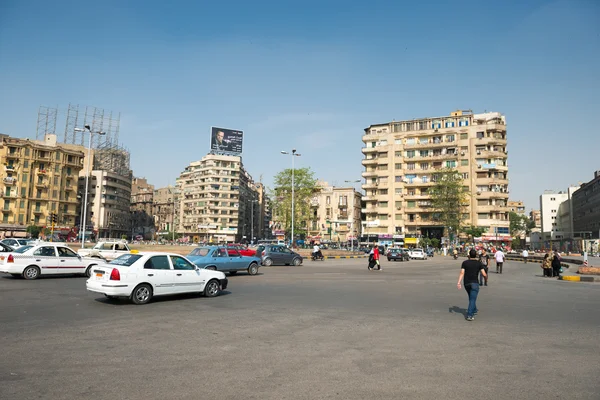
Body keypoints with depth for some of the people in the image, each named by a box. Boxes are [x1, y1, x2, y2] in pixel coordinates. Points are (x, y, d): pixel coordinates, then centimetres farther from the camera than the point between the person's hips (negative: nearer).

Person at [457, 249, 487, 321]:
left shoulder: (465, 262, 1)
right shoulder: (479, 263, -1)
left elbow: (462, 273, -8)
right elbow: (484, 274, -6)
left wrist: (458, 283, -12)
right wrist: (486, 276, 18)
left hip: (466, 283, 3)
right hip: (474, 283, -3)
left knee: (471, 297, 26)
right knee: (472, 299, -5)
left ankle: (474, 310, 39)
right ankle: (469, 315, -16)